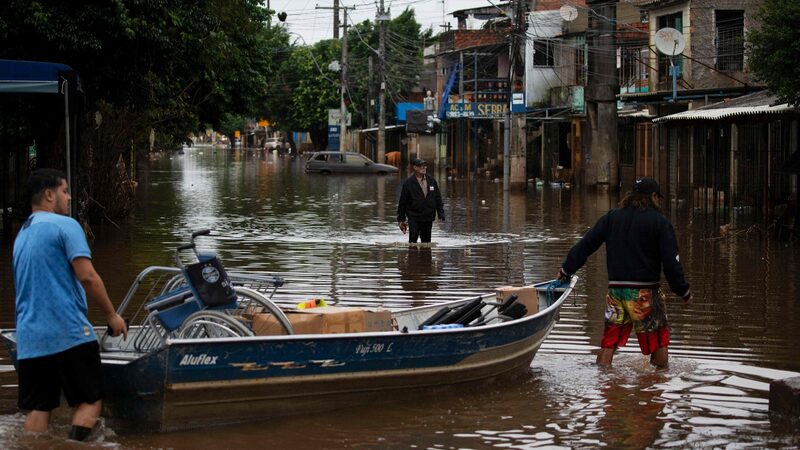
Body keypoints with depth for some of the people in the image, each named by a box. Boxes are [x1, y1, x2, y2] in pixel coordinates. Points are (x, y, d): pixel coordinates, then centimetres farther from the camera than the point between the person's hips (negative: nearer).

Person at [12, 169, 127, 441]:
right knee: (89, 402, 2)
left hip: (29, 339, 7)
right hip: (69, 334, -7)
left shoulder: (21, 235, 20)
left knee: (38, 409, 7)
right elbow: (87, 277, -14)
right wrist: (112, 315, -5)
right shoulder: (65, 225, -5)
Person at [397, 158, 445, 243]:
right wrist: (401, 220, 1)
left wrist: (441, 215, 7)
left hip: (428, 219, 4)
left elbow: (438, 199, 12)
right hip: (414, 218, -4)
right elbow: (402, 203, 0)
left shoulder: (431, 180, 7)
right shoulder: (408, 183, -4)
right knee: (413, 241, -11)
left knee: (426, 242, 9)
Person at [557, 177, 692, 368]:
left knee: (609, 340, 10)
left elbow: (585, 244, 7)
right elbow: (671, 261, -7)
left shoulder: (611, 217, 8)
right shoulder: (659, 221, -3)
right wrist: (683, 291, 3)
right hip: (645, 291, -3)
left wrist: (566, 269, 17)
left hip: (616, 289, 4)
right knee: (659, 341, 10)